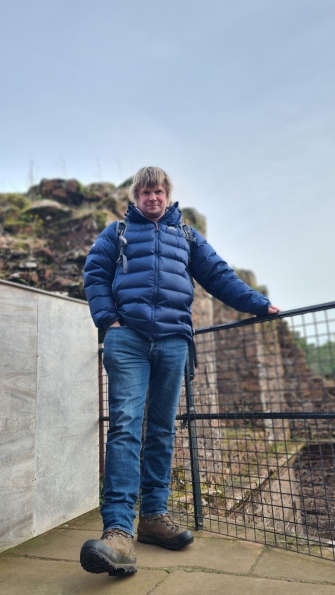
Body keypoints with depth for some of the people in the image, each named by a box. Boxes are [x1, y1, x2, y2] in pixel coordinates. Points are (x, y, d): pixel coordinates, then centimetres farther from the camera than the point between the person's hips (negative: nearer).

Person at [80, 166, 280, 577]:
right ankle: (119, 529, -12)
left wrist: (258, 304, 8)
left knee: (162, 429, 6)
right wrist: (107, 318, -6)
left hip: (172, 340, 3)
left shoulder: (186, 235, 22)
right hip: (127, 338, -2)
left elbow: (218, 275, 17)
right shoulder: (117, 231, 17)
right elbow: (95, 274, 9)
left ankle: (154, 515, 18)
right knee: (125, 424, -13)